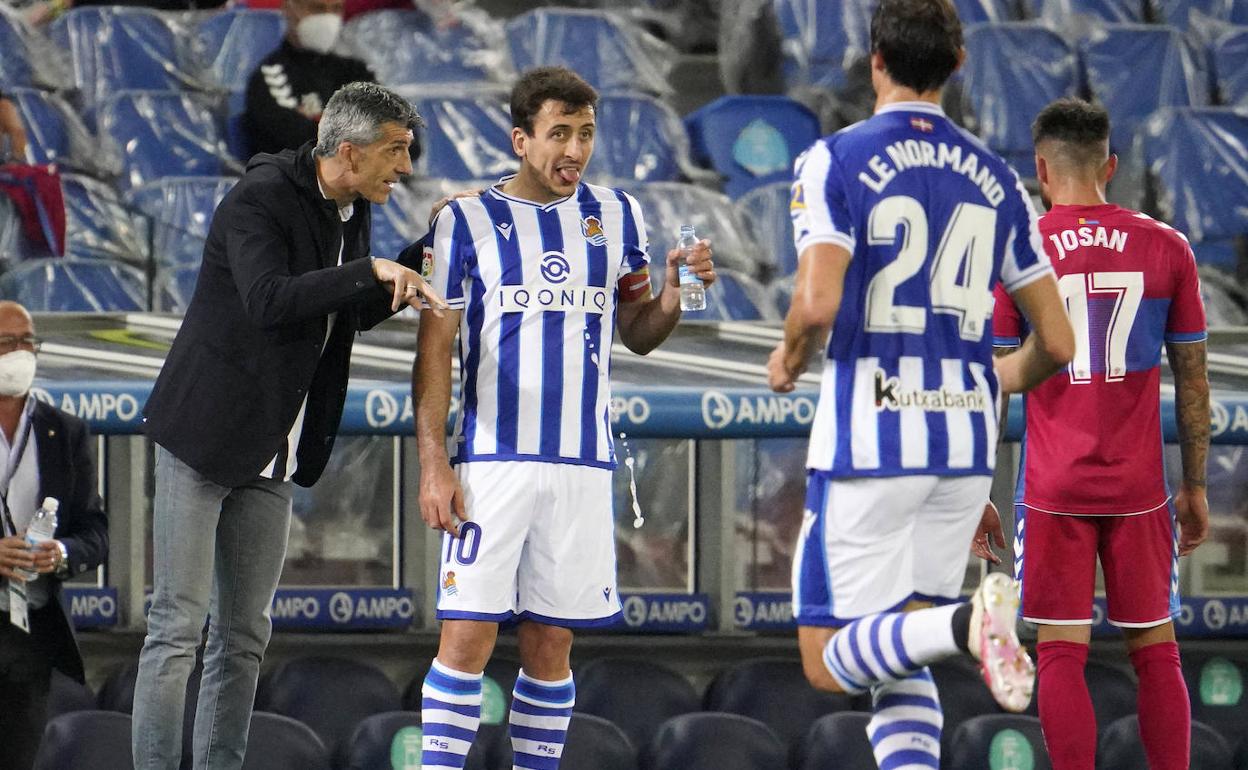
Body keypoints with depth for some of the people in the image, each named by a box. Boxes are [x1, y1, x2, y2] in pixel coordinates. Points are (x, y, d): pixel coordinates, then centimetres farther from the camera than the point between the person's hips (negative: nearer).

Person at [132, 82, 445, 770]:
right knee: (178, 623, -9)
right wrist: (368, 270, -31)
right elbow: (268, 301, -31)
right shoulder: (260, 199, -16)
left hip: (272, 453, 8)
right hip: (205, 431, -8)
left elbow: (348, 313, 22)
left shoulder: (351, 212, 9)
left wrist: (402, 285, 6)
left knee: (244, 634, 8)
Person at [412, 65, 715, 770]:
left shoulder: (616, 216, 11)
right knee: (468, 636, -8)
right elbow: (435, 351, 0)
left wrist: (676, 292, -4)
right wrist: (434, 465, -8)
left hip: (584, 465, 3)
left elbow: (638, 335, 18)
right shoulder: (467, 222, 0)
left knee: (551, 645, 5)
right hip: (492, 461, -3)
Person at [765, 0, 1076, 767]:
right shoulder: (995, 179, 9)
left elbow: (819, 303, -19)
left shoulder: (835, 159, -5)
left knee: (831, 661, 0)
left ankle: (967, 620, -26)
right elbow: (1057, 343, 9)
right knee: (897, 660, 14)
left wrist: (789, 357, 4)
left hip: (869, 440, -5)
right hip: (965, 443, 5)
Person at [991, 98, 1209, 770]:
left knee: (1061, 655, 1)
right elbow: (1192, 376, 6)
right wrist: (1195, 487, 14)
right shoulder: (1166, 247, 2)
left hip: (1053, 489, -2)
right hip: (1140, 488, 2)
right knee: (1155, 650, 8)